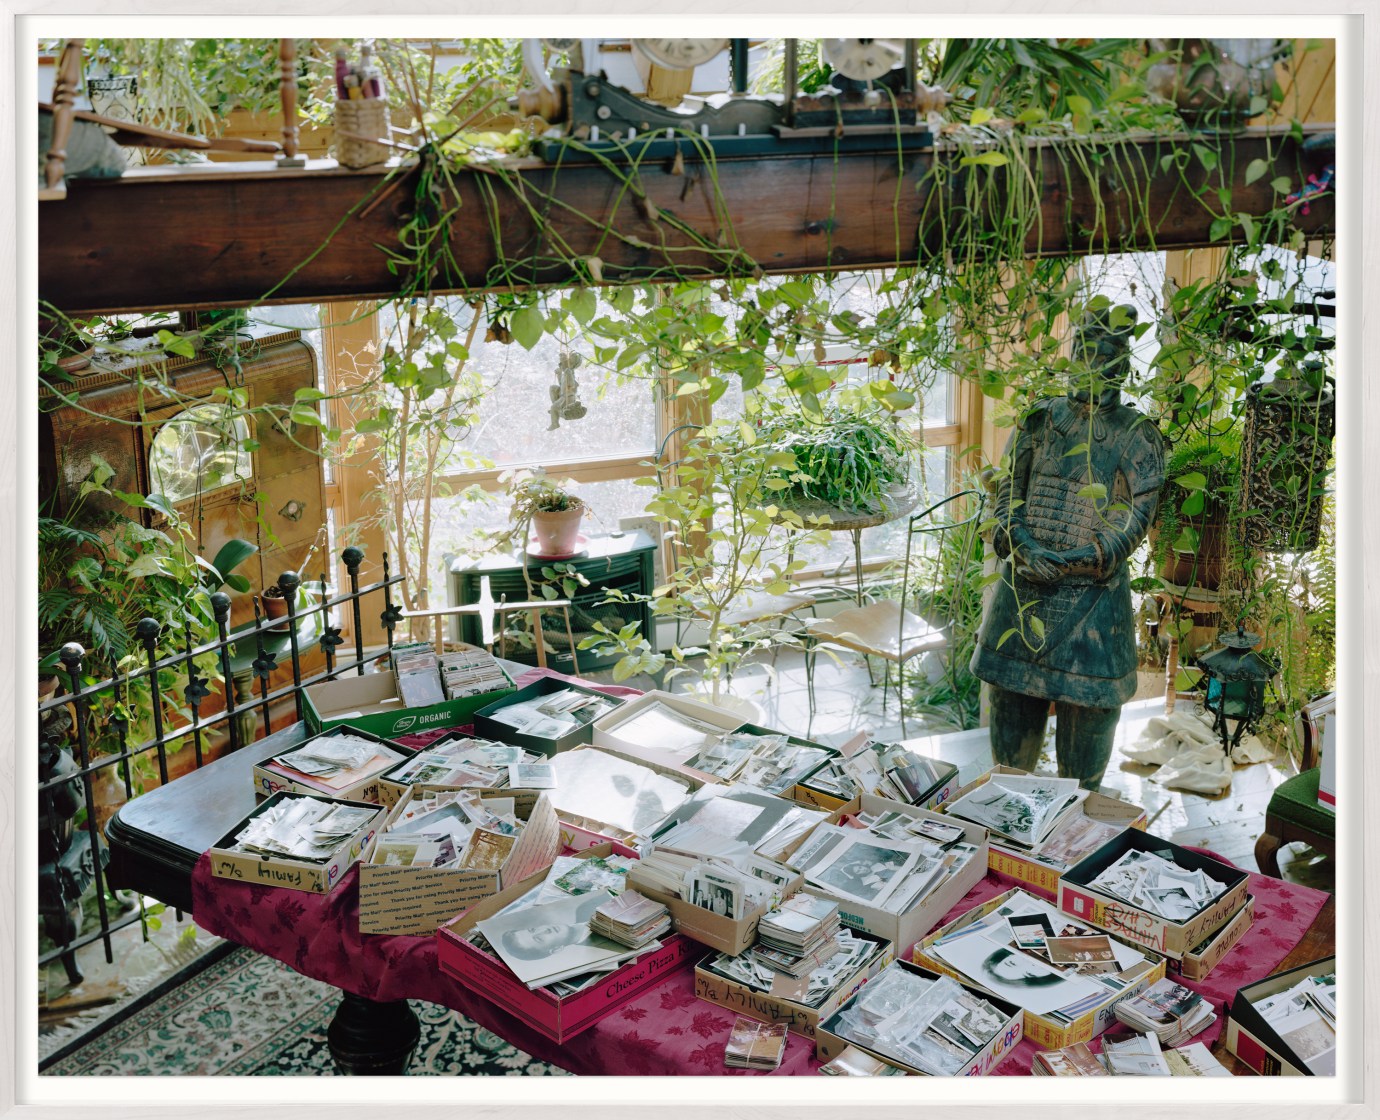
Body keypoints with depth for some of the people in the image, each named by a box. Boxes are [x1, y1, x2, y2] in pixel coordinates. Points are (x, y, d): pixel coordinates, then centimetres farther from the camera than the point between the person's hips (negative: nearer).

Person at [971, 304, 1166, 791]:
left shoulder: (1137, 437, -3)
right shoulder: (1039, 420, 7)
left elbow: (1134, 518, -9)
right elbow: (1009, 492, 4)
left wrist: (1069, 563, -19)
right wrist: (1024, 545, -16)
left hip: (1092, 595, -3)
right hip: (1021, 585, 3)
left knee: (1086, 707, 3)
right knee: (1012, 705, 13)